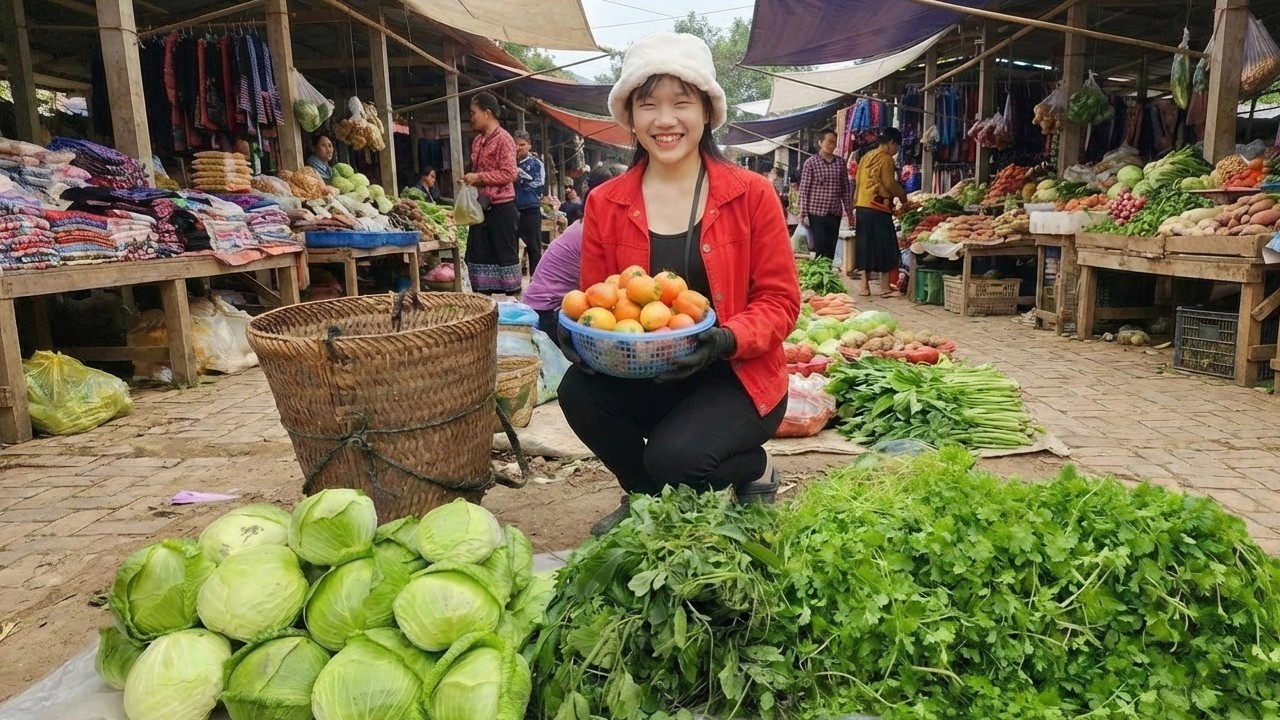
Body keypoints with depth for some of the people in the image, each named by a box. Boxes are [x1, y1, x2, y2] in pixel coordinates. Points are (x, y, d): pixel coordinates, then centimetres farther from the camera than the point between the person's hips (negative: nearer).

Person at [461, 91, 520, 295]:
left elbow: (508, 174, -17)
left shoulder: (503, 139, -9)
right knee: (478, 254, 9)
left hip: (501, 207, -8)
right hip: (481, 206, 8)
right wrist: (469, 179, 9)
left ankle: (513, 299, 7)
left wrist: (478, 177, -17)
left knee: (506, 254, -2)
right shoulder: (478, 141, 15)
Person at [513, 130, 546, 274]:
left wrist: (520, 177, -8)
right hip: (512, 210, 3)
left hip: (530, 210, -3)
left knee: (533, 246, 3)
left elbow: (539, 185, -7)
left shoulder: (536, 163, 3)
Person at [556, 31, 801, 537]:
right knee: (578, 391, -25)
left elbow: (780, 301, -5)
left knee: (675, 459, -29)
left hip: (735, 378, -3)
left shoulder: (751, 194, -6)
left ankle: (753, 469, 10)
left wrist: (728, 339, -24)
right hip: (643, 378, 4)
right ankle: (646, 496, 7)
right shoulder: (604, 204, 1)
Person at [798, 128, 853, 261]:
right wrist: (803, 214, -10)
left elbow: (846, 189, 13)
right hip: (816, 212, -4)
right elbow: (804, 190, -5)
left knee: (831, 249, 6)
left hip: (835, 214, 4)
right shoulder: (811, 163, -2)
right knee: (821, 248, -8)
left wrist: (849, 212, 9)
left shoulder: (840, 163, 10)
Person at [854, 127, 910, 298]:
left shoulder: (866, 157, 17)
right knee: (884, 247, -2)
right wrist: (903, 198, 2)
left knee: (866, 246, 10)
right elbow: (890, 184, -11)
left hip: (862, 206, 8)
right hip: (878, 208, -8)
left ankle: (865, 286, 11)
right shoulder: (886, 158, -8)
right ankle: (885, 288, 0)